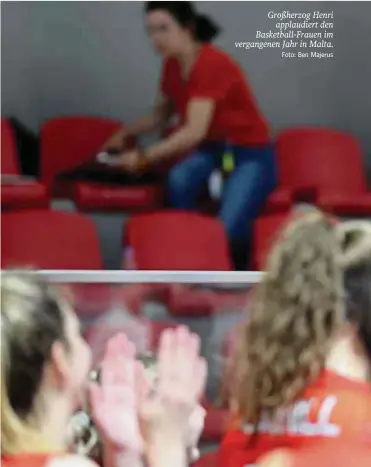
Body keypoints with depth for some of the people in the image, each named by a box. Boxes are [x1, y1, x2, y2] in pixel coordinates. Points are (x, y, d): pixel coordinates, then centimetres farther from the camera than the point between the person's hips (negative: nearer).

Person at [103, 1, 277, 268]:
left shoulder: (212, 64, -26)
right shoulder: (172, 66, -1)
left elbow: (195, 131, -34)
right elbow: (162, 114, 19)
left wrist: (144, 157, -36)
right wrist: (126, 133, 4)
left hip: (249, 156, -7)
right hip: (213, 150, 7)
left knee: (226, 231, -29)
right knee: (178, 182, -29)